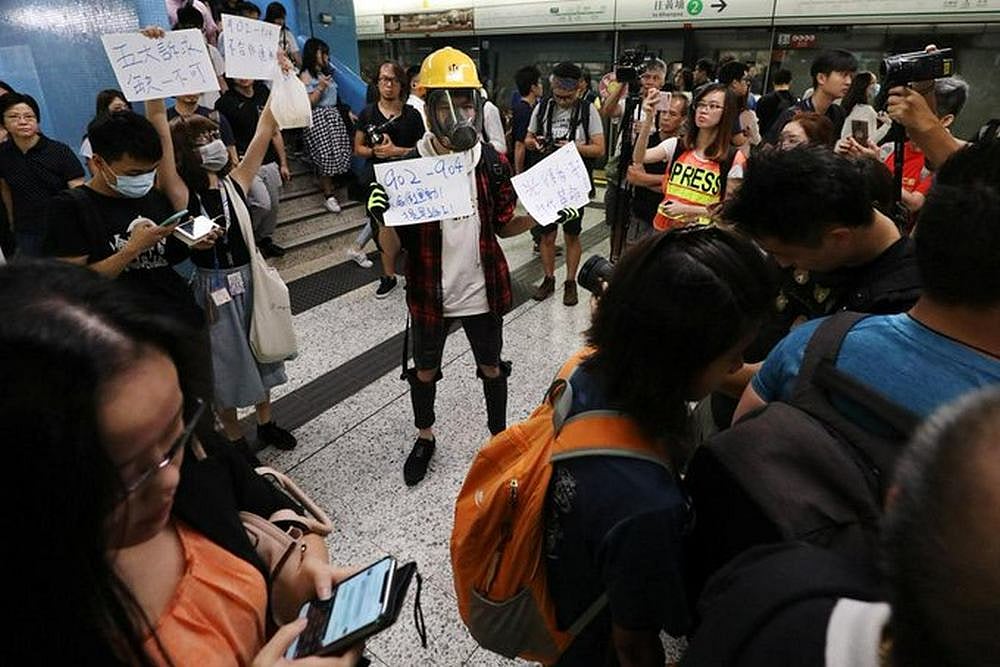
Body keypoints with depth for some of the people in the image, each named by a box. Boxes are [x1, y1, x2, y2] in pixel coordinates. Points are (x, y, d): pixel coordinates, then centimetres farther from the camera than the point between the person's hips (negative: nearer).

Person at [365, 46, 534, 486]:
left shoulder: (493, 163, -6)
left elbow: (502, 226, 4)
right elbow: (399, 243, -9)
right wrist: (383, 217, -29)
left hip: (483, 290, 1)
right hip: (430, 293, -1)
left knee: (492, 369, 18)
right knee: (424, 371, 18)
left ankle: (499, 435, 43)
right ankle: (424, 437, 45)